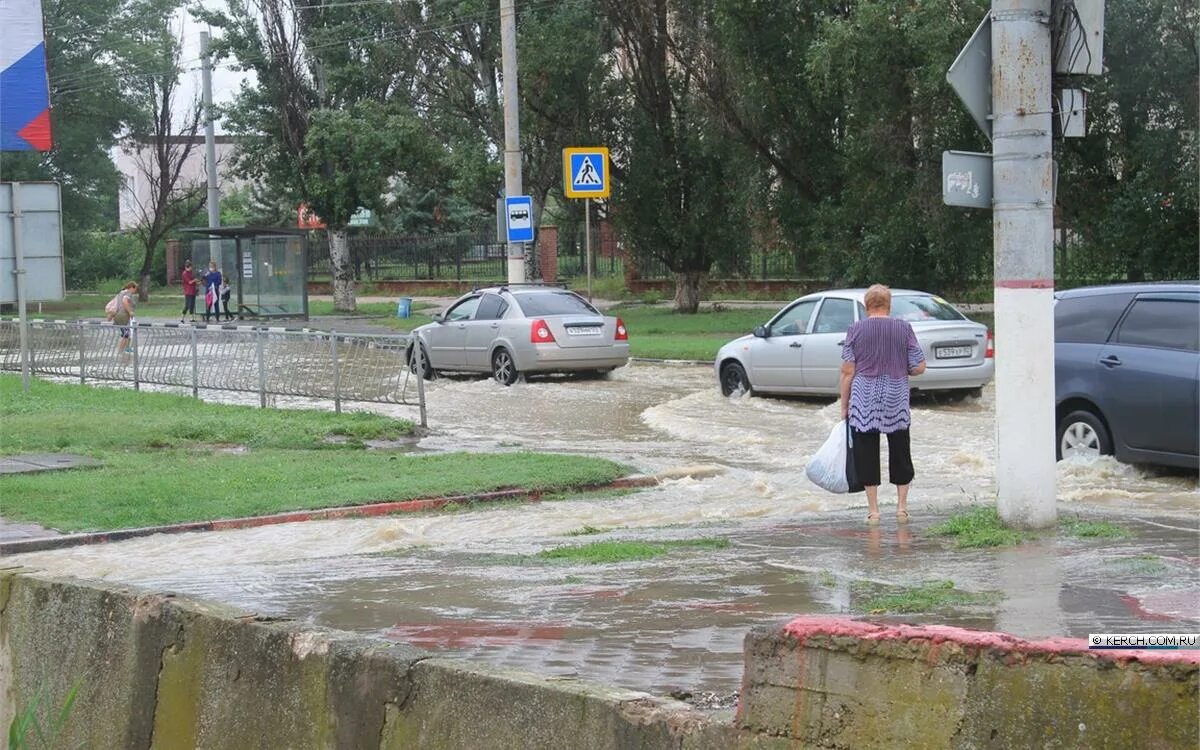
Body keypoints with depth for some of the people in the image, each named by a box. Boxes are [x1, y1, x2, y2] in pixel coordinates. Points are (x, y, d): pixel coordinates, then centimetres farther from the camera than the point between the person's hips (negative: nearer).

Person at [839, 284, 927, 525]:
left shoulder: (856, 330, -2)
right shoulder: (904, 329, 0)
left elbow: (848, 372, -3)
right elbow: (919, 367, 0)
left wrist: (844, 405, 5)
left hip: (863, 400, -1)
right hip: (896, 398, 1)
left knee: (867, 454, 5)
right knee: (900, 453, 13)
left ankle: (873, 511, 6)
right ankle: (902, 507, 14)